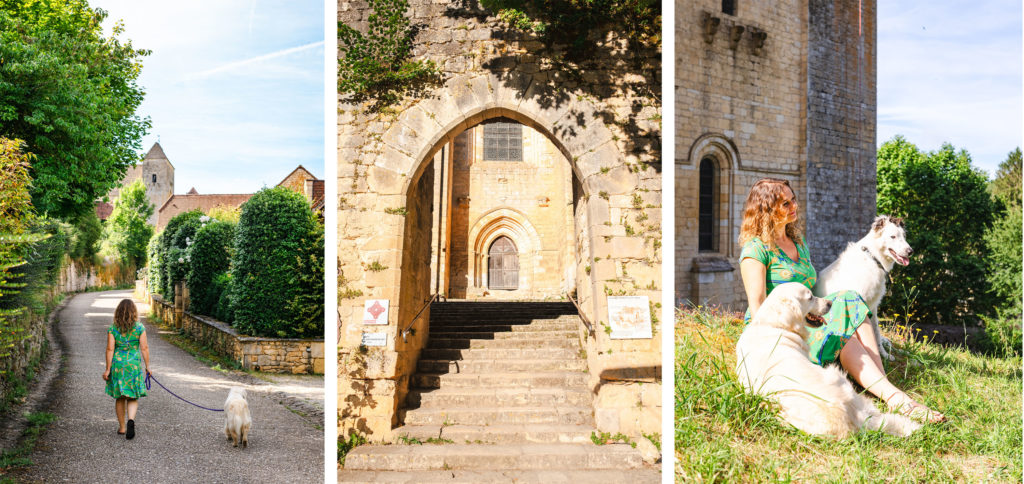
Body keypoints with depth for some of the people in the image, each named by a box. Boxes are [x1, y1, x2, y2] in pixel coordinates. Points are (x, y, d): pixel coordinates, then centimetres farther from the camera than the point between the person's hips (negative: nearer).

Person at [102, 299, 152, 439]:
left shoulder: (112, 328, -3)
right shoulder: (139, 328, -4)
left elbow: (110, 349, -6)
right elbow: (144, 348, -4)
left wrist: (108, 369, -3)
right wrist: (147, 366, 4)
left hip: (117, 364, 1)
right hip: (134, 364, -1)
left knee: (120, 397, 13)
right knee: (133, 397, 7)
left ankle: (122, 427, 20)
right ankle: (131, 419, -19)